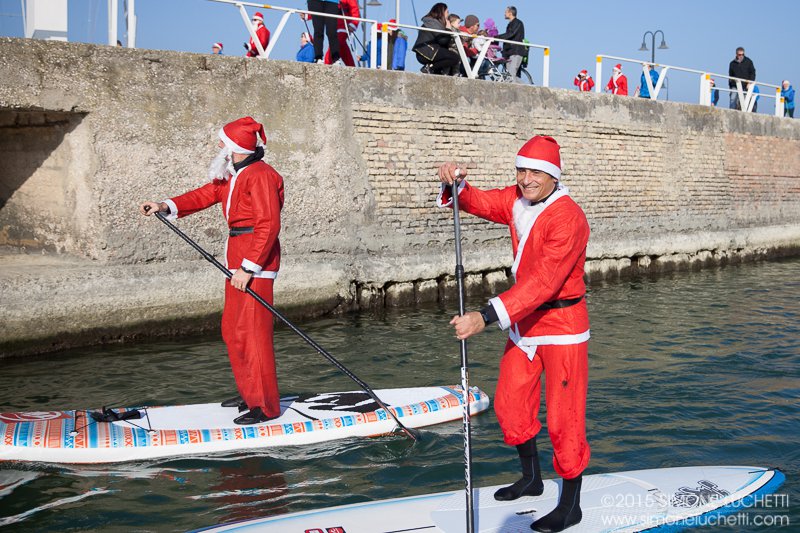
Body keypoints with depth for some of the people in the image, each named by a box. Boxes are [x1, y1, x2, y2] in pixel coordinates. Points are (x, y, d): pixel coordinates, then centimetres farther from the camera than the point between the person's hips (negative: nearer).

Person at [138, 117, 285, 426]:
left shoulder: (260, 175, -15)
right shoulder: (231, 176, 18)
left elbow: (269, 226, -21)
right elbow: (204, 196, 19)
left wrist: (249, 267, -23)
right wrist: (165, 206, 4)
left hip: (256, 261, -11)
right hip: (238, 258, 11)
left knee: (252, 331, -9)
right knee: (232, 329, 15)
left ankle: (265, 406, -4)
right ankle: (249, 393, 27)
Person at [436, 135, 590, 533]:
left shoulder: (568, 218, -24)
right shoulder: (517, 200, 1)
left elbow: (543, 283, -32)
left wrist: (486, 317, -38)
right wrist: (455, 184, -18)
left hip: (562, 324, -8)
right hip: (525, 319, 8)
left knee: (563, 418, -2)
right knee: (510, 404, 15)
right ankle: (531, 479, 35)